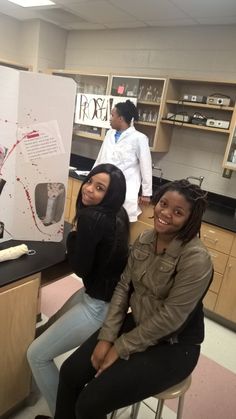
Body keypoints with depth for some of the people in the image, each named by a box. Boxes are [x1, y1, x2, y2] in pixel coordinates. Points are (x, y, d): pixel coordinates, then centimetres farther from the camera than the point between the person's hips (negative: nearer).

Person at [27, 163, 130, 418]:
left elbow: (80, 268, -20)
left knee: (37, 355, 4)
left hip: (100, 305, -10)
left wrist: (74, 234, -9)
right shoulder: (116, 214, 1)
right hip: (105, 292, 10)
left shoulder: (91, 218, -27)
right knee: (50, 328, 27)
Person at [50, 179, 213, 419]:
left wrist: (119, 348, -15)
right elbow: (123, 287, -2)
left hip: (172, 345, -5)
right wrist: (106, 337, -10)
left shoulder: (195, 258, -25)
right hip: (136, 324, 6)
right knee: (70, 373, -4)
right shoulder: (144, 240, -4)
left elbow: (170, 318, -23)